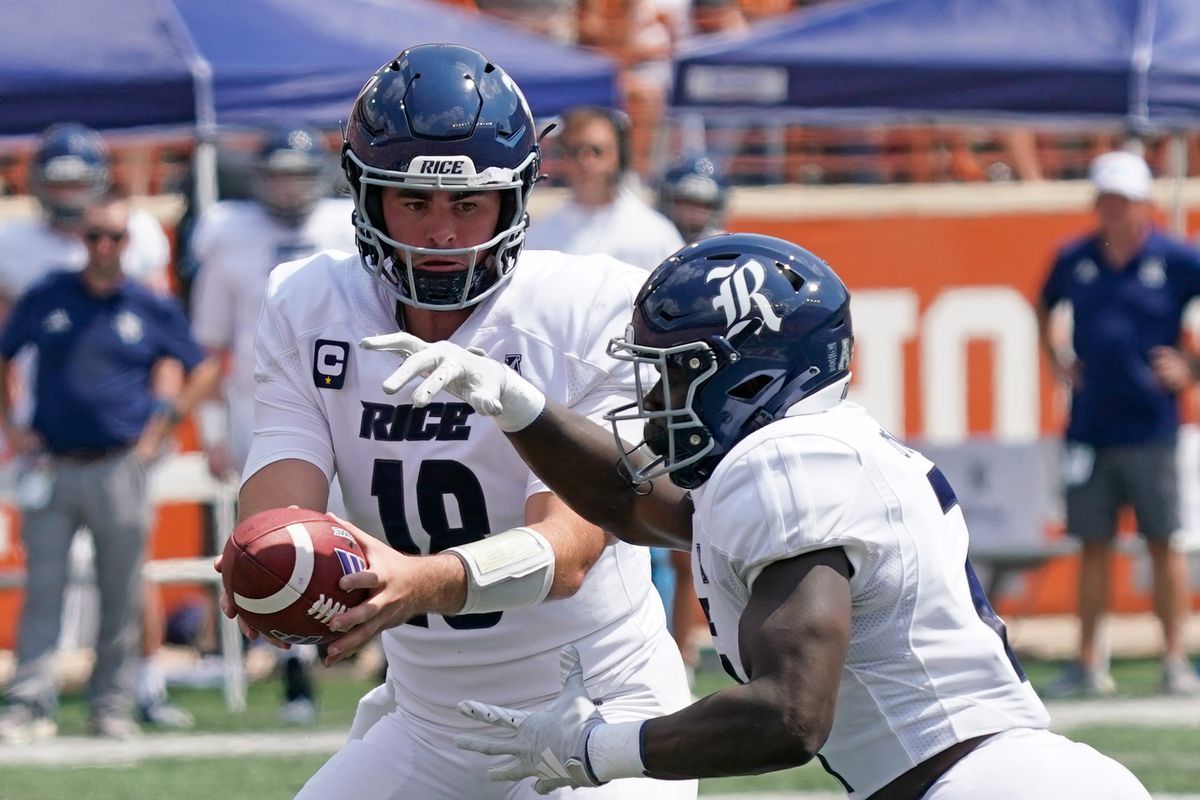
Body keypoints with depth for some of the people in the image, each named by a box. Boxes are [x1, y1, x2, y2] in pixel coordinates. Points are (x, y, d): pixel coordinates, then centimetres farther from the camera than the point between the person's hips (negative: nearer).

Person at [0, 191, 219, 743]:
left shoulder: (153, 309, 4)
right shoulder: (45, 299, 6)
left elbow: (202, 370, 14)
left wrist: (165, 424, 3)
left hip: (120, 470, 0)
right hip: (52, 467, 0)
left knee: (120, 597, 4)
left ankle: (112, 707, 13)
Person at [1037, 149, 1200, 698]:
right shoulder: (1074, 260, 7)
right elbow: (1044, 307, 26)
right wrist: (1055, 360, 13)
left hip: (1150, 429, -3)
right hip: (1089, 424, 3)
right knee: (1093, 545, 6)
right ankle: (1089, 665, 11)